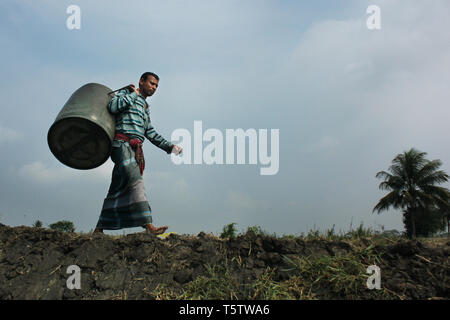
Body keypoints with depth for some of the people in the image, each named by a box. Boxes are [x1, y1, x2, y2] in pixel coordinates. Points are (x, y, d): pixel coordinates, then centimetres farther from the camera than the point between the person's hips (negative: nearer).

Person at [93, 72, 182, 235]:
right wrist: (134, 94, -2)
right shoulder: (126, 93, 8)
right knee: (135, 182, -23)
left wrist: (169, 146, 18)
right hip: (122, 144, -8)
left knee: (119, 189, 4)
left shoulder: (145, 107, 31)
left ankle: (99, 229, 8)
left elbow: (151, 133, 28)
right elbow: (113, 106, -13)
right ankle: (148, 226, -35)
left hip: (135, 150, 8)